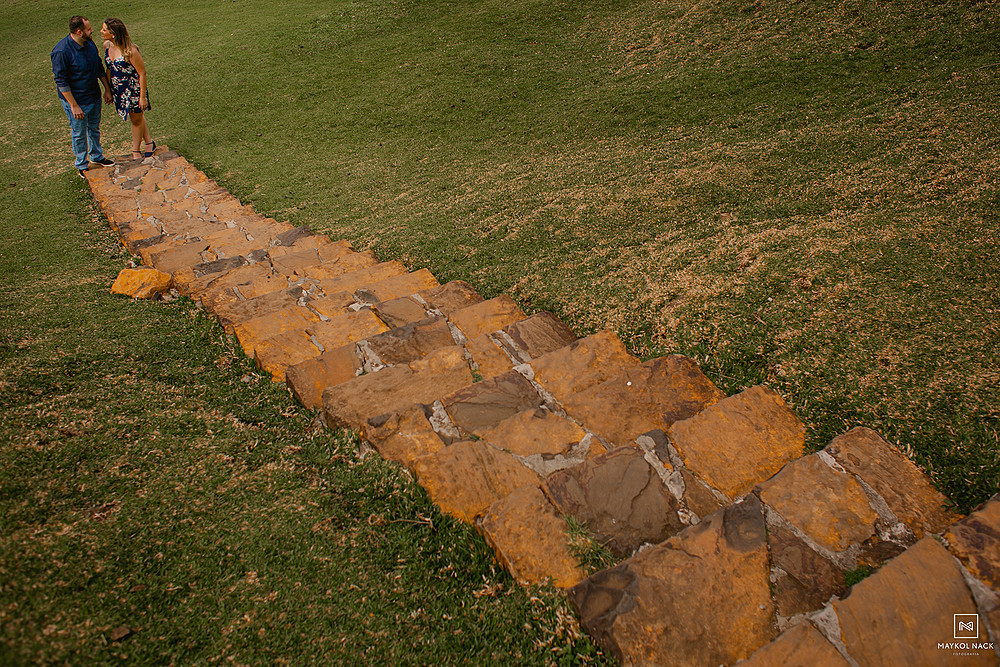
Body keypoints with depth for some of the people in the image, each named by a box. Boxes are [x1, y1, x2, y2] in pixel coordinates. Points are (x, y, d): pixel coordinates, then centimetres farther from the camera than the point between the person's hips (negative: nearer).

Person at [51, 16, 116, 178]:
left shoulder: (89, 43, -3)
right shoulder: (61, 52, -25)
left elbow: (99, 67, 12)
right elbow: (61, 82, -22)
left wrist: (107, 89, 13)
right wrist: (74, 106, -21)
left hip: (94, 96, 7)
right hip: (76, 100, -7)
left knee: (94, 128, 24)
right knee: (79, 134, 9)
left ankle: (97, 156, 44)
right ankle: (81, 165, 27)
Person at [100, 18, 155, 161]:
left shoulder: (130, 51, -26)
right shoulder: (107, 45, -4)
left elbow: (142, 73, -19)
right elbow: (109, 69, 9)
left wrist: (142, 96, -18)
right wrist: (108, 89, 14)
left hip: (134, 89, -7)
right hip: (118, 90, 7)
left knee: (136, 119, 12)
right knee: (136, 117, 21)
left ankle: (136, 151, 30)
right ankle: (149, 142, 40)